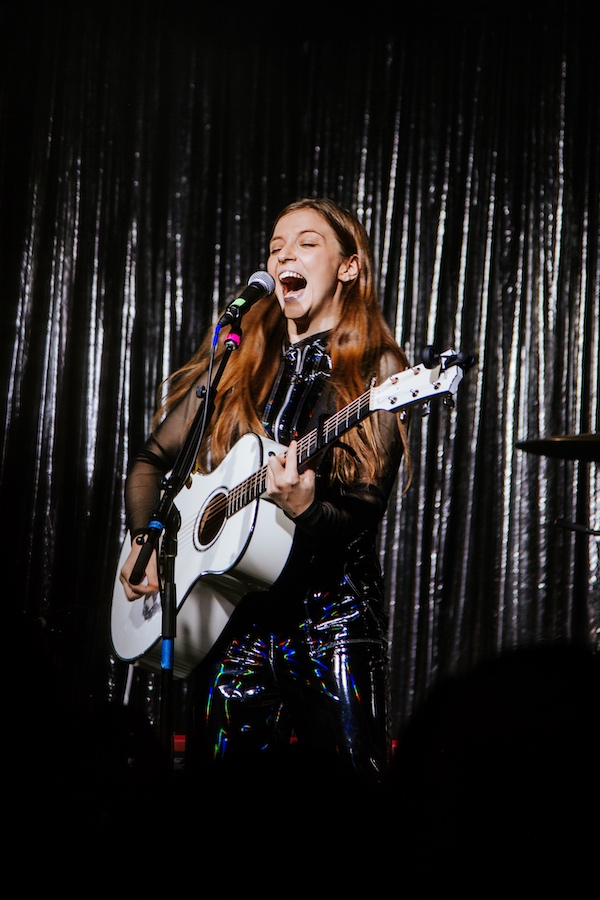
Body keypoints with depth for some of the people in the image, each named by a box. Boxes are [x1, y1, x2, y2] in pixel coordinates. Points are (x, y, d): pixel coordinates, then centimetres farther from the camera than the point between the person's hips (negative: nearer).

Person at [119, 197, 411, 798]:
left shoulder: (374, 369, -1)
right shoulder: (237, 358, 12)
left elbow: (365, 513, -8)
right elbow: (153, 459, 17)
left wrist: (305, 509, -28)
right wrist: (144, 539, 1)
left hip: (331, 608, -3)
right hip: (229, 608, 3)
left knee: (353, 775, -9)